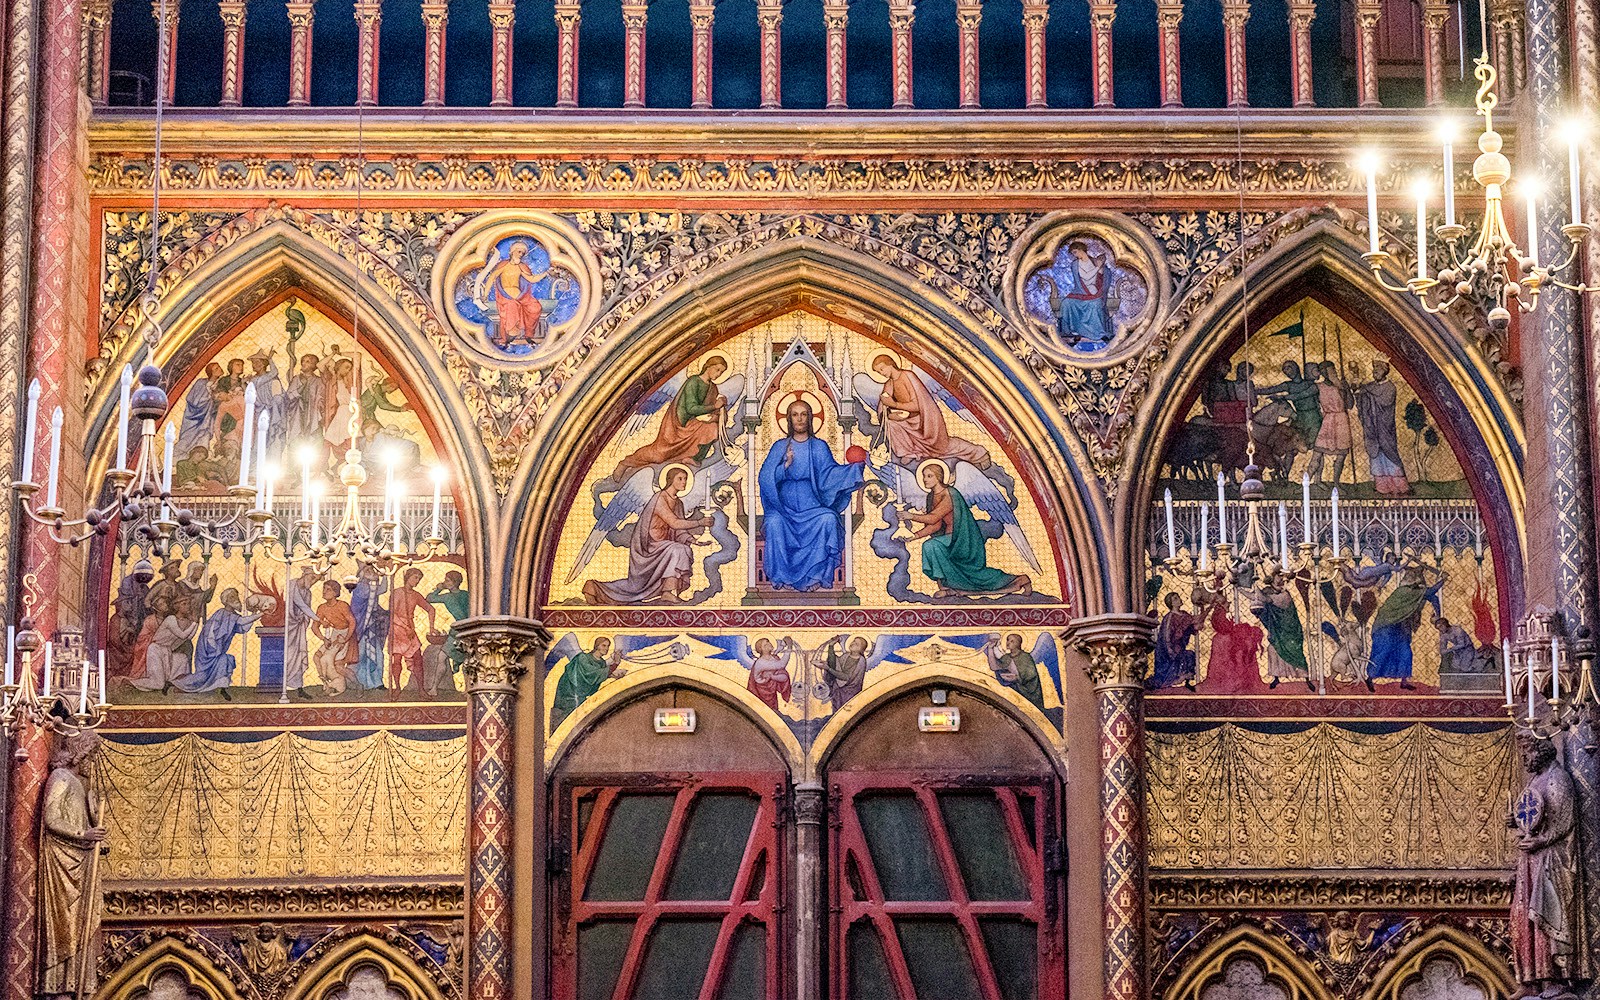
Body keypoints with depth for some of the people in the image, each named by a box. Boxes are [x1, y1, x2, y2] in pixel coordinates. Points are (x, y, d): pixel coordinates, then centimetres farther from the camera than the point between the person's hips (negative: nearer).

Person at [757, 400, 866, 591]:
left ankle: (816, 575, -19)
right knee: (774, 522, -32)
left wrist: (854, 467, -15)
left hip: (812, 503, 1)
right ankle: (781, 575, -17)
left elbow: (830, 472, -1)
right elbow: (766, 478, -2)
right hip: (785, 504, -1)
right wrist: (786, 465, -18)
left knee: (828, 519, -30)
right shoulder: (780, 446, 7)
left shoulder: (819, 446, 9)